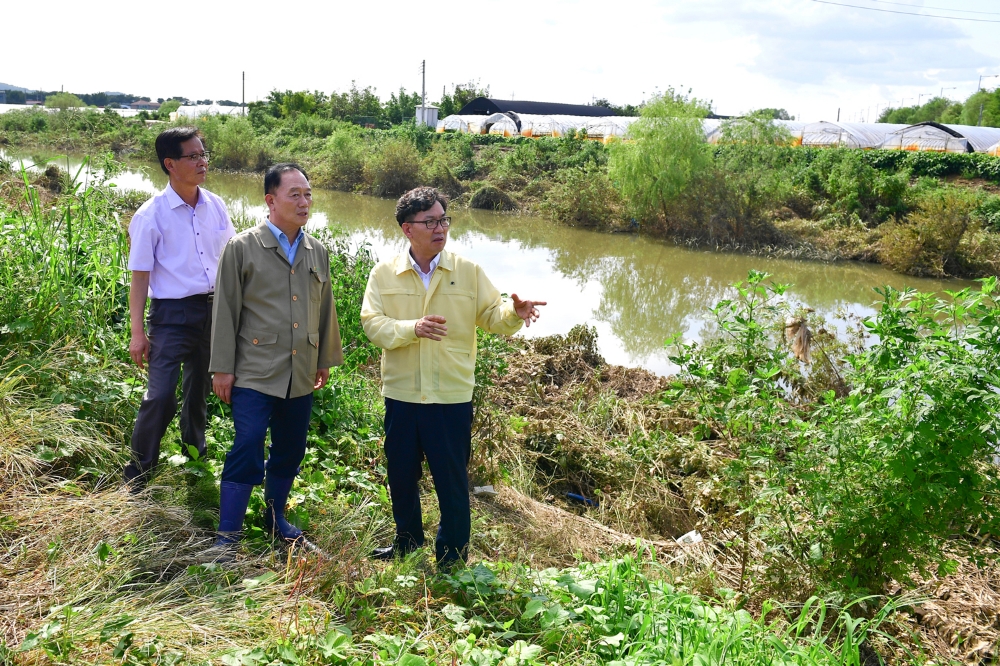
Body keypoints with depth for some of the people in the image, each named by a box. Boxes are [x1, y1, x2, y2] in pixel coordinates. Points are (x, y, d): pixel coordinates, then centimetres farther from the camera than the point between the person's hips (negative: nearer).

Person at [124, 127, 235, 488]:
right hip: (172, 314, -5)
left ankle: (195, 451, 44)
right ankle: (138, 471, 12)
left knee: (200, 387, 21)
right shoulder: (151, 215, -13)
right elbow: (140, 276, -10)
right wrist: (138, 332, -10)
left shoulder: (215, 207, 0)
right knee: (161, 396, -8)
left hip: (212, 309, 5)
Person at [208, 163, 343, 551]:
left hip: (301, 375, 5)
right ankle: (228, 534, 5)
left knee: (289, 452, 14)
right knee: (247, 452, -7)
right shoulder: (242, 248, -5)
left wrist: (326, 359, 18)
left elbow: (325, 309, 16)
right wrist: (222, 369, -7)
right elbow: (225, 311, -5)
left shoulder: (318, 252, 9)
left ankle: (275, 517, 33)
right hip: (255, 373, -5)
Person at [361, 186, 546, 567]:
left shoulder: (468, 271, 0)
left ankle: (452, 559, 23)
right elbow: (372, 323, -9)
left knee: (452, 479, 6)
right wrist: (413, 329, -25)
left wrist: (514, 312, -23)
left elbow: (492, 317, -1)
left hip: (452, 396, -1)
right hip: (401, 394, 2)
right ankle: (407, 544, 38)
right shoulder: (384, 274, 0)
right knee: (401, 475, 16)